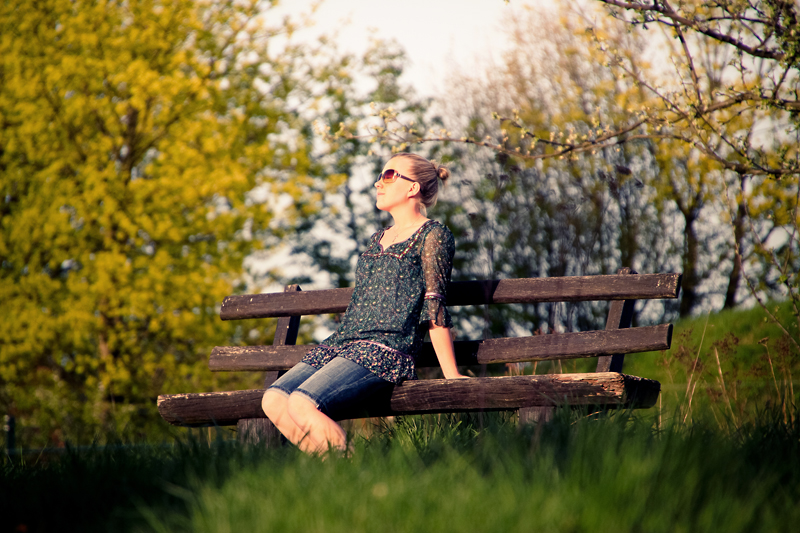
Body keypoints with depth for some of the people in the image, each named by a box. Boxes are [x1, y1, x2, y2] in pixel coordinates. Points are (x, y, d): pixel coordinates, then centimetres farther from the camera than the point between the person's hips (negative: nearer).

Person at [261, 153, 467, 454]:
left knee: (303, 404, -30)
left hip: (387, 350, -8)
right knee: (273, 399, -17)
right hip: (343, 343, 8)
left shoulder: (433, 235, 2)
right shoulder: (378, 239, 26)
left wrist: (452, 376, -7)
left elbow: (434, 308, -4)